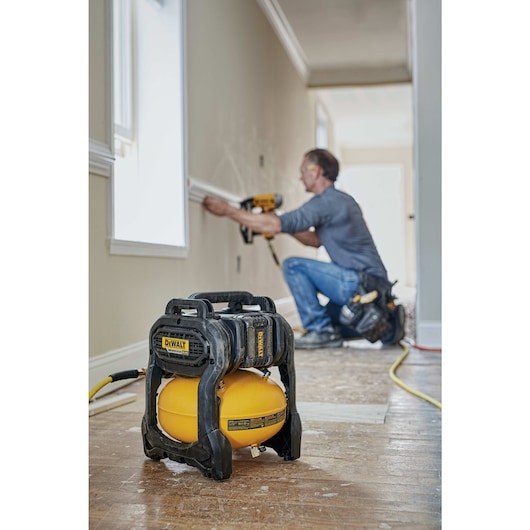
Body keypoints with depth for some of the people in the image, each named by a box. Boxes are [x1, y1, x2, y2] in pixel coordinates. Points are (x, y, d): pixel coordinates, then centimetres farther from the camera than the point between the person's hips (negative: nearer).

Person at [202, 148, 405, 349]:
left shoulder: (325, 202, -14)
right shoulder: (342, 200, 17)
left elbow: (273, 227, -19)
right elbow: (317, 240, 25)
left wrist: (228, 210, -10)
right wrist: (283, 224, 17)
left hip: (361, 282, -10)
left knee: (293, 265, -11)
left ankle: (321, 331, -8)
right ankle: (385, 323, 15)